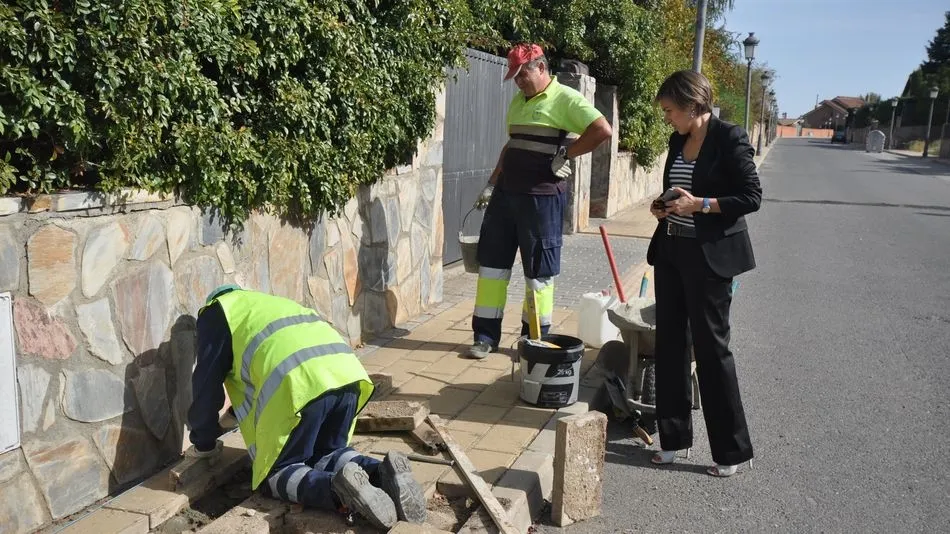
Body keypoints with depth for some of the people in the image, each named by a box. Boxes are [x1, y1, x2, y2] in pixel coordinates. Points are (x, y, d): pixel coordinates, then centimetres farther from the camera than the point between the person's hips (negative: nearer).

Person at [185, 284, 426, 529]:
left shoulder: (217, 313, 23)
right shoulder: (273, 303, 42)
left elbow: (207, 383, 21)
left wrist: (203, 442, 33)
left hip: (299, 386, -6)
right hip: (346, 372, 7)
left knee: (275, 472, 9)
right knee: (326, 452, 24)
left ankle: (339, 488, -19)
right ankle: (383, 473, -4)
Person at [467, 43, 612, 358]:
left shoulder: (565, 99, -8)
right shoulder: (518, 101, 15)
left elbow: (603, 131, -18)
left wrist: (565, 155, -13)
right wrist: (491, 184, 16)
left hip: (542, 196, -7)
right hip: (506, 193, 7)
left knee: (539, 268, 3)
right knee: (491, 261, 8)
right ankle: (486, 335, 18)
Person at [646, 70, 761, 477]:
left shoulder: (729, 138, -11)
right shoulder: (677, 141, 10)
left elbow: (752, 197, -12)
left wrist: (700, 204, -20)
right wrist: (664, 207, 2)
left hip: (710, 256, -7)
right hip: (671, 253, 7)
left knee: (711, 346, -1)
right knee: (669, 341, 9)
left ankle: (732, 449, 14)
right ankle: (674, 435, 23)